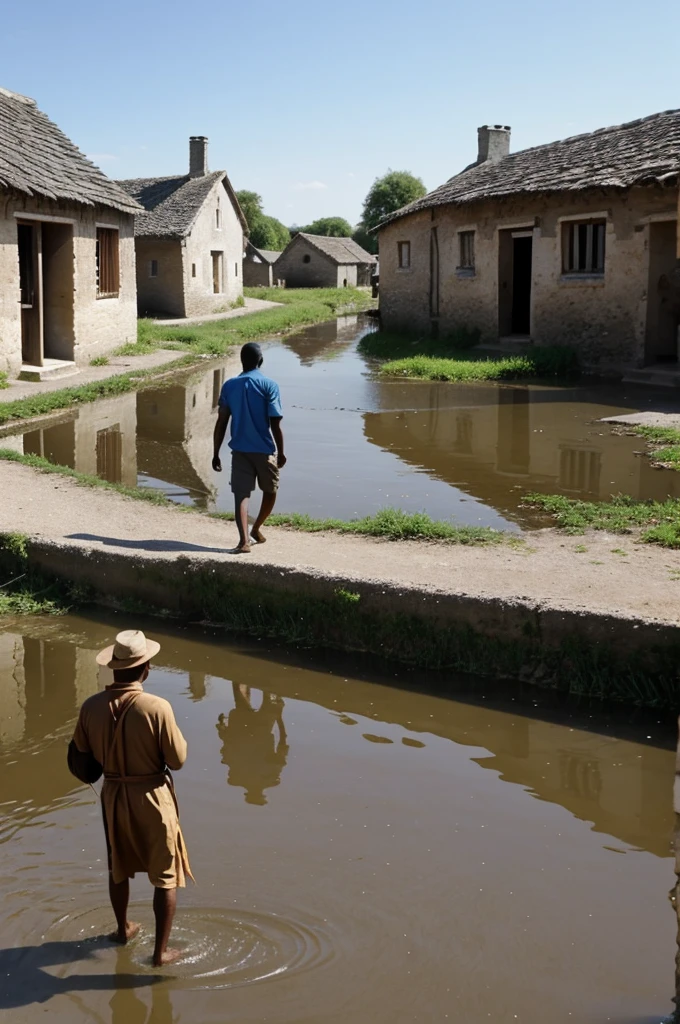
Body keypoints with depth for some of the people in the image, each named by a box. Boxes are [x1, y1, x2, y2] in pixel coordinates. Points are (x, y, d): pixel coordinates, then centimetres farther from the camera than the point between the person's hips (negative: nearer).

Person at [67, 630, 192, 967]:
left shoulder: (91, 707, -12)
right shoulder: (157, 707, -25)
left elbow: (81, 756, 1)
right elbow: (177, 759, -17)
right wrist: (177, 737, 2)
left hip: (113, 796, 4)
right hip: (152, 798, -4)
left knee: (119, 867, 26)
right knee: (166, 876, 12)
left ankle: (123, 929, 46)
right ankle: (161, 951, 16)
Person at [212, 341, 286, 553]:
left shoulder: (229, 385, 2)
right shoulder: (269, 385, -8)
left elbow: (221, 422, 0)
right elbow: (275, 423, -11)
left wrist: (216, 454, 5)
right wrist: (281, 452, -2)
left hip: (239, 450, 2)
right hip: (264, 449, -2)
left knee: (241, 494, -2)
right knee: (270, 491, 21)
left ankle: (244, 539, -17)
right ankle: (256, 530, 26)